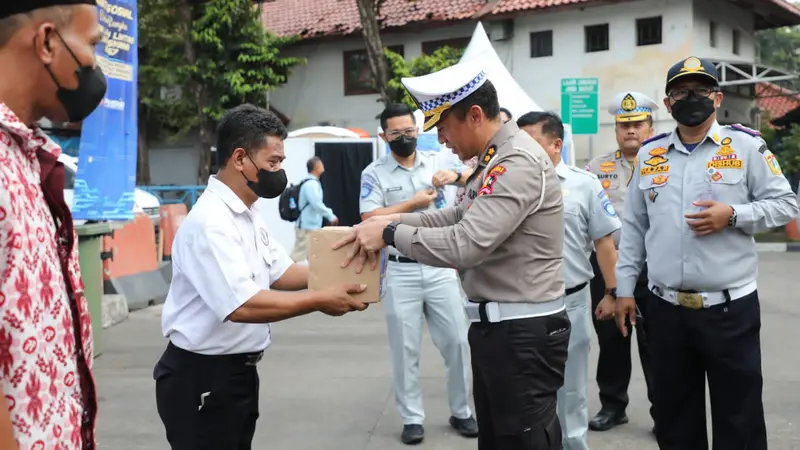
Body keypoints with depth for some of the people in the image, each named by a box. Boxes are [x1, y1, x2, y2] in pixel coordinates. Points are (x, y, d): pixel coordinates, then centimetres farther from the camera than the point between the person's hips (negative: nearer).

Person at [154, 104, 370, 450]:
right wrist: (320, 301, -25)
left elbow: (281, 273, 12)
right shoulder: (210, 223, -23)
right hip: (202, 378, -10)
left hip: (238, 370, 10)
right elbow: (242, 306, -31)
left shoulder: (247, 216, 11)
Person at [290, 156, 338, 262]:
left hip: (311, 226, 10)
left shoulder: (312, 183, 15)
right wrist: (331, 216, -13)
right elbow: (317, 205, -23)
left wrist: (329, 214, 16)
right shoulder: (311, 184, -17)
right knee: (299, 255, -8)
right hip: (307, 227, -10)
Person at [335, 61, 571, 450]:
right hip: (496, 326, 10)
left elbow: (465, 245, -29)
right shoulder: (496, 159, 12)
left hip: (523, 333, -10)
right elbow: (464, 217, 21)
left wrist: (390, 233, -17)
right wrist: (401, 220, 7)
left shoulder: (518, 164, -22)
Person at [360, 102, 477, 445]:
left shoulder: (438, 162, 6)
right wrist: (413, 203, -13)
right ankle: (412, 419, 18)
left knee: (456, 341, 7)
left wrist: (455, 174, -15)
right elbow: (369, 220, -12)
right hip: (401, 272, -2)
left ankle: (461, 412, 23)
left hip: (441, 268, 2)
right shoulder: (374, 173, -2)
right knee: (405, 349, 6)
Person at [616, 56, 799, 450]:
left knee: (739, 418, 6)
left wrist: (732, 215, -17)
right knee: (673, 417, 15)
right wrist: (624, 289, 9)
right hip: (665, 308, 4)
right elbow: (634, 228, 12)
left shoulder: (745, 145, -2)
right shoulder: (649, 154, 9)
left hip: (729, 307, -3)